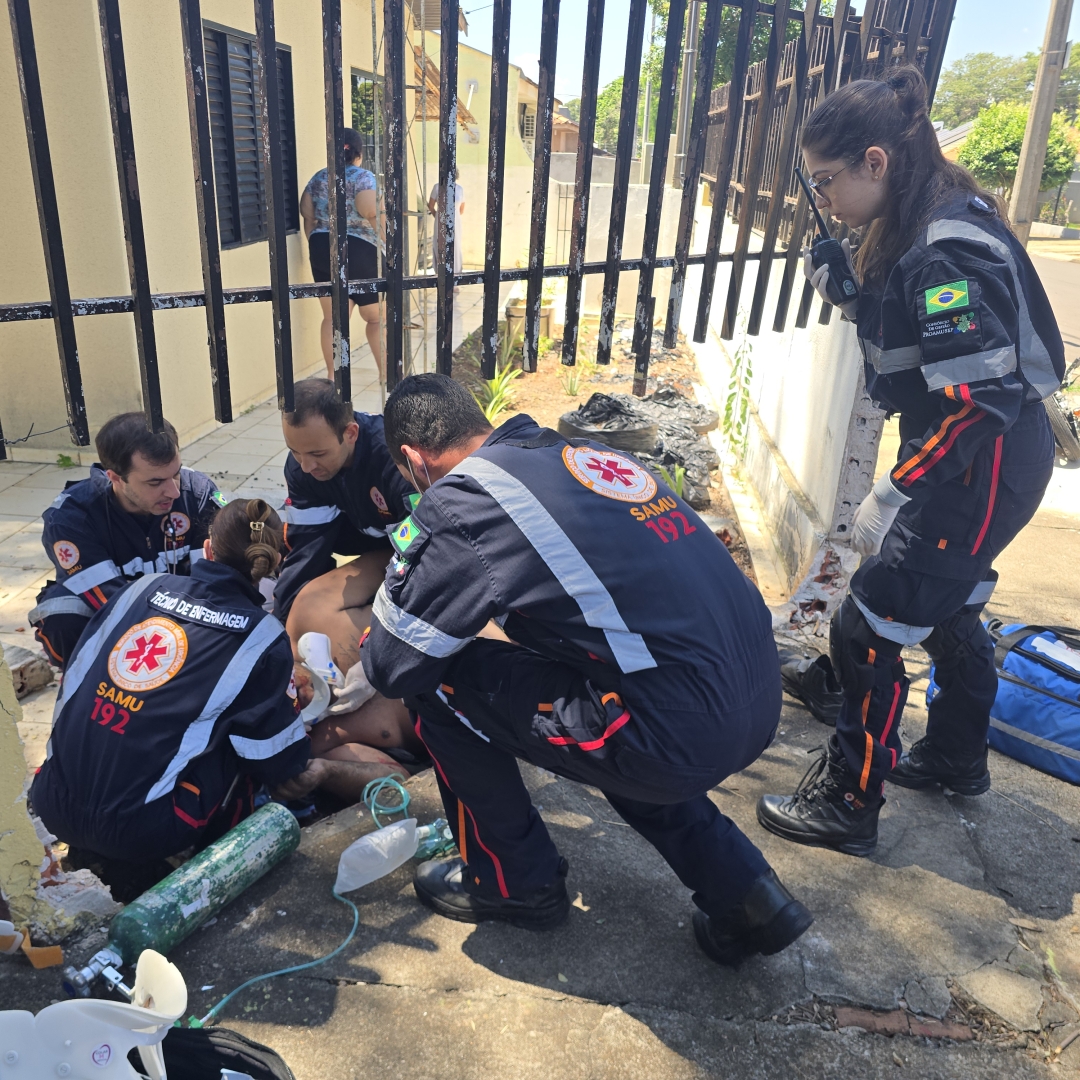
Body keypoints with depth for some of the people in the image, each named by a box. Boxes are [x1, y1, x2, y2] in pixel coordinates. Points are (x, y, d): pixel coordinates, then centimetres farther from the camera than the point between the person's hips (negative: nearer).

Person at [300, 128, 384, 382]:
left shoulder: (318, 178, 11)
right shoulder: (363, 177, -7)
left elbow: (307, 214, 12)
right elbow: (371, 213, -20)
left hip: (322, 249, 6)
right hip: (358, 250, -5)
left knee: (333, 318, 7)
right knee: (376, 316, 7)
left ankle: (332, 376, 9)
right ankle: (385, 372, 13)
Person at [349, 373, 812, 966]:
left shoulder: (462, 497, -8)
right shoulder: (575, 453, 16)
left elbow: (393, 662, -1)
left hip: (684, 734, -8)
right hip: (760, 697, 9)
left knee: (440, 679, 4)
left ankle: (514, 881, 25)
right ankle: (740, 888, 27)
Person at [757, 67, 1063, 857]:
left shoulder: (945, 249, -24)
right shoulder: (924, 228, 5)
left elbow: (980, 401, -28)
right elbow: (912, 333, 13)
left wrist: (897, 498, -26)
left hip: (984, 467, -10)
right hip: (988, 459, 10)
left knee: (867, 630, -3)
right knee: (947, 607, 24)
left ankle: (847, 804, 15)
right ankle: (957, 759, 46)